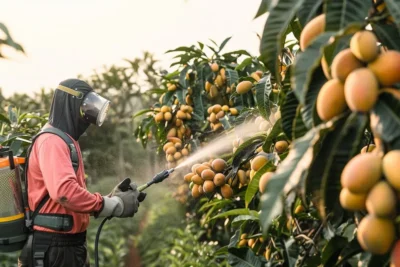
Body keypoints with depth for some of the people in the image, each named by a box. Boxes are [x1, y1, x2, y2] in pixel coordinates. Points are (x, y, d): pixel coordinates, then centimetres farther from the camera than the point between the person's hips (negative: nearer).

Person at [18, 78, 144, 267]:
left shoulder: (65, 141, 17)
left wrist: (113, 197, 2)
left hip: (69, 244, 10)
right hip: (53, 248, -10)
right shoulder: (52, 141, -15)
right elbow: (64, 191, -31)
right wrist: (117, 205, -22)